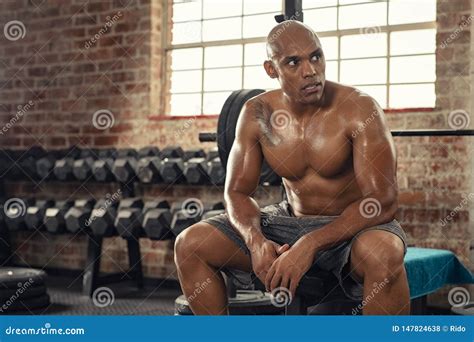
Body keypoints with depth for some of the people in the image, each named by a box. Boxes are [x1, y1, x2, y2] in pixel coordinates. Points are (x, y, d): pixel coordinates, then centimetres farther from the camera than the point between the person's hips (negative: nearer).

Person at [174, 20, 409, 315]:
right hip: (291, 222, 4)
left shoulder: (359, 109, -19)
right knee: (190, 244, -10)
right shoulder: (256, 114, -6)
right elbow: (237, 192, 0)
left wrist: (310, 245, -34)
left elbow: (383, 201, -23)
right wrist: (255, 240, -24)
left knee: (381, 253, -40)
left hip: (353, 226, -4)